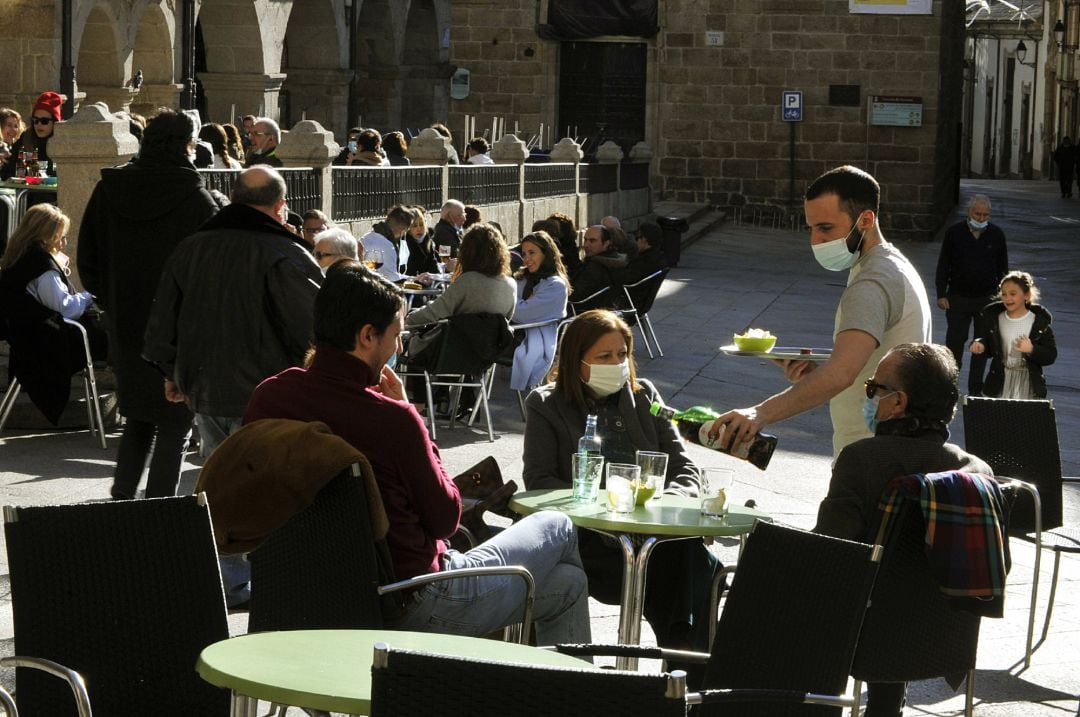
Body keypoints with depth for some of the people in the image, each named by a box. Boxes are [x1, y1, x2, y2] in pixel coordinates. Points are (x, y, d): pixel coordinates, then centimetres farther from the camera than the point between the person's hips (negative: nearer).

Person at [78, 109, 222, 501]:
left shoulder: (108, 191, 0)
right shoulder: (197, 199, -14)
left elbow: (87, 262, 7)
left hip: (125, 326, 5)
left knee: (137, 417, 20)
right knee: (174, 424, 5)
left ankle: (122, 494, 13)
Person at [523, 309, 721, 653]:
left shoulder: (644, 396, 22)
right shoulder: (546, 405, 12)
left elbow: (683, 468, 16)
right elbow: (538, 481, 0)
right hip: (585, 536, -4)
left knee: (696, 559, -32)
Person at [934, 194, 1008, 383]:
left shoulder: (996, 234, 2)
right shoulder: (954, 233, -2)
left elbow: (1002, 268, 10)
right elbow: (943, 265, 2)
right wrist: (941, 294, -3)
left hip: (986, 298, 2)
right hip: (958, 298, -1)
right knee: (955, 340, 0)